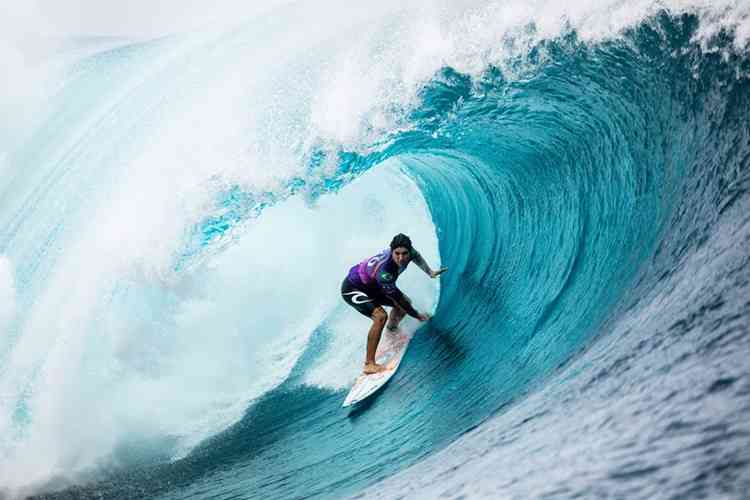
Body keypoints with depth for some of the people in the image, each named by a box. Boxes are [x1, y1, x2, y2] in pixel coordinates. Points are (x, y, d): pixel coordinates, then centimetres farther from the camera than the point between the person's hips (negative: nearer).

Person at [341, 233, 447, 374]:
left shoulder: (408, 251, -19)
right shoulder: (384, 271, -40)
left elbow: (416, 256, 9)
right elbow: (397, 298, -29)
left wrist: (430, 272, 6)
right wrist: (418, 316, -17)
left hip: (371, 286, 8)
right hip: (352, 289, -8)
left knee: (406, 302, 7)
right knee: (381, 316, -29)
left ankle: (391, 331, 36)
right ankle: (369, 364, -23)